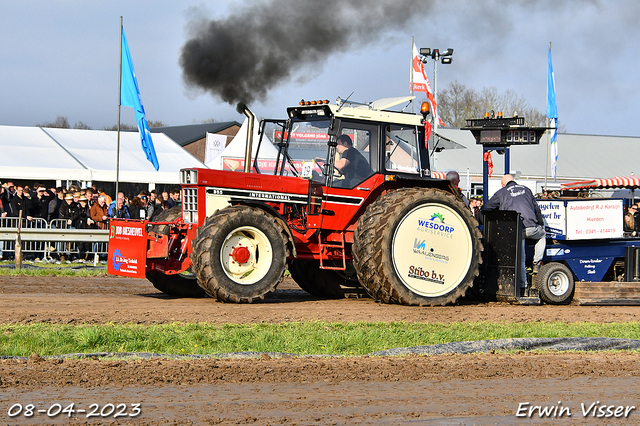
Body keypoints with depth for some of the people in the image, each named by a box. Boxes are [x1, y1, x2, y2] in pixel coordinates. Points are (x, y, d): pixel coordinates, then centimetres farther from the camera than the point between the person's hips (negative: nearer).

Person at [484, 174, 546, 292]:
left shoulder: (501, 193, 13)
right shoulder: (526, 190, 22)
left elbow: (488, 208, 20)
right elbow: (536, 208, 26)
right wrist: (541, 224, 37)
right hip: (531, 227, 2)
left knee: (519, 258, 7)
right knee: (542, 235, 34)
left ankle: (523, 284, 5)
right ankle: (537, 263, 25)